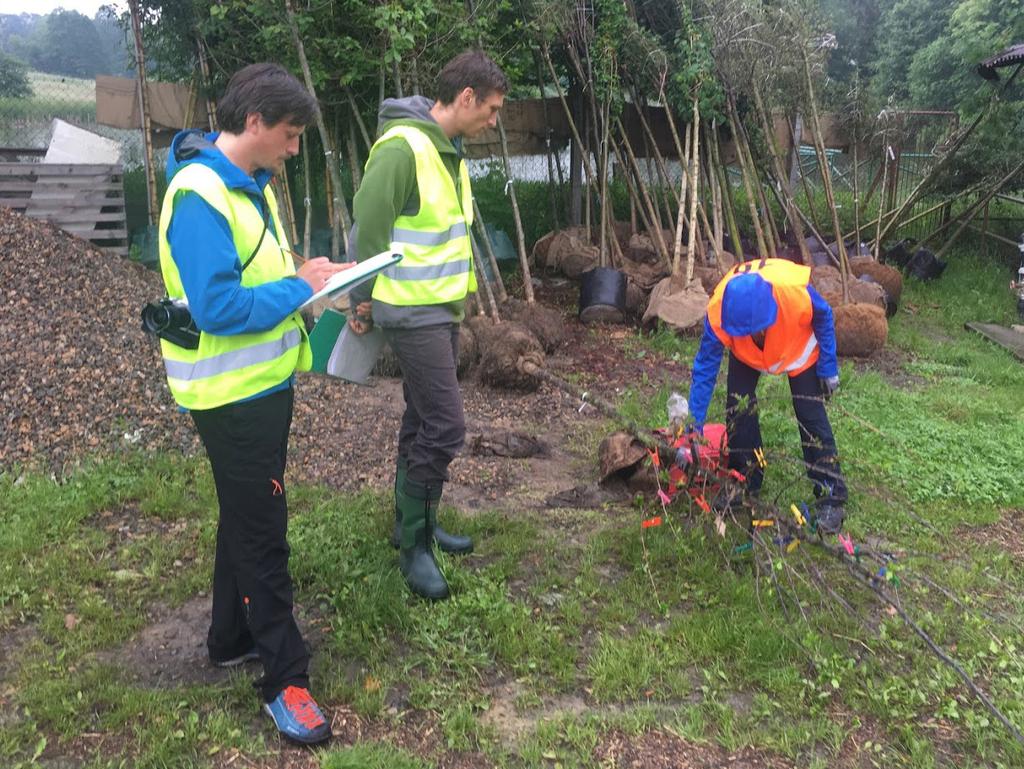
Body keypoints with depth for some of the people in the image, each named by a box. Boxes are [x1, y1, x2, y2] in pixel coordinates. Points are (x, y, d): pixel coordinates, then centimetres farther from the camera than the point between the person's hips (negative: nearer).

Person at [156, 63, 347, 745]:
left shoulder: (252, 184, 8)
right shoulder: (199, 197, -23)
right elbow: (220, 307, -29)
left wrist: (301, 274, 1)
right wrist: (299, 289, -18)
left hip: (264, 383, 10)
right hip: (231, 394, -10)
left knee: (248, 520, 21)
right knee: (262, 533, 0)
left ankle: (233, 638, 39)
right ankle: (285, 678, 15)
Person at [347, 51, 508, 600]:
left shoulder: (448, 150, 11)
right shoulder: (402, 148, -19)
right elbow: (368, 229, -17)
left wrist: (458, 297, 18)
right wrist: (364, 301, -11)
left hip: (444, 309, 9)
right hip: (413, 313, -9)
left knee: (424, 421, 16)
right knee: (445, 427, -8)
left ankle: (415, 523, 30)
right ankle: (413, 543, 7)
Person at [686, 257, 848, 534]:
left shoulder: (796, 289, -42)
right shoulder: (718, 310, -38)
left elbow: (823, 319, -18)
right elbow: (705, 367, -28)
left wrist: (829, 369, -12)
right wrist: (694, 428, -27)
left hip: (798, 346, -1)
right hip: (746, 354, 1)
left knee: (812, 416, -8)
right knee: (738, 409, -10)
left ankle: (831, 497, -1)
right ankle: (743, 483, 9)